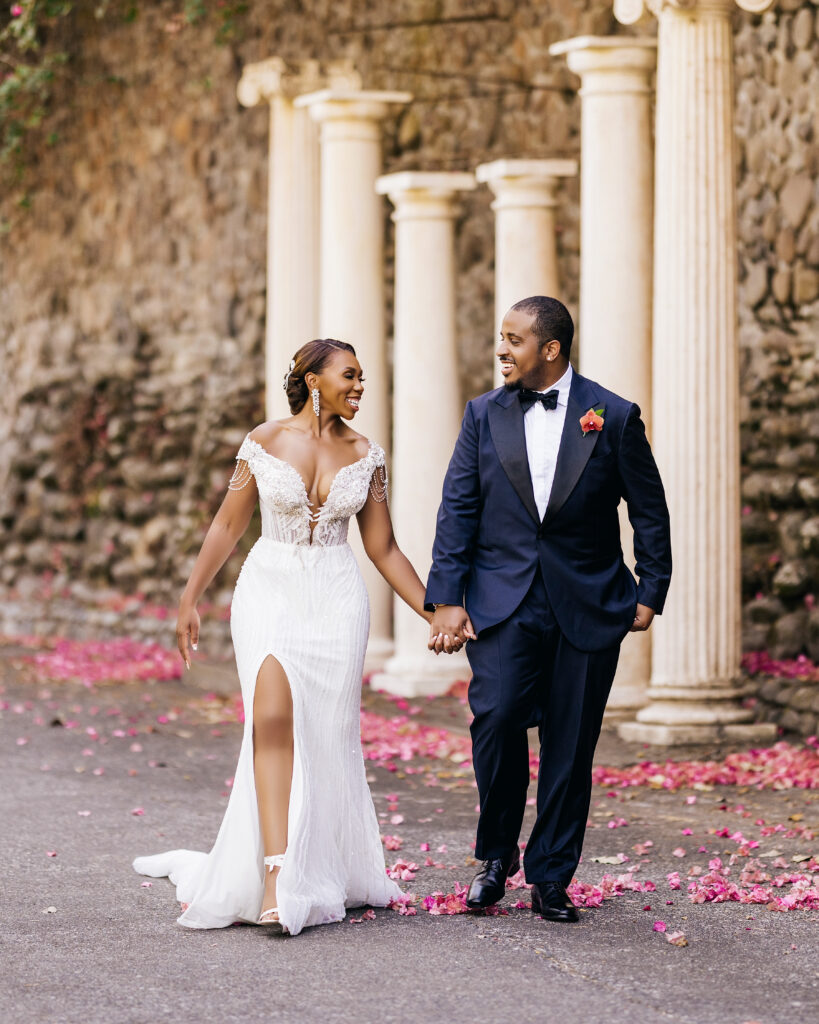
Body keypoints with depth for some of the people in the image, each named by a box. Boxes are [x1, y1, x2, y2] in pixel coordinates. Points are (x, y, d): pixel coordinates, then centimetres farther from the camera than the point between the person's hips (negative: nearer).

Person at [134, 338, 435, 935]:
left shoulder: (366, 456, 5)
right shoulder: (265, 442, -1)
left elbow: (383, 548, 9)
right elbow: (228, 526, 6)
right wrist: (190, 600, 6)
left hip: (336, 600, 2)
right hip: (270, 593, -2)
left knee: (329, 739, 2)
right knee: (274, 718, -20)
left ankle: (323, 875, 16)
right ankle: (276, 872, -25)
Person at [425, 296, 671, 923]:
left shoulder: (614, 417, 0)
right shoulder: (485, 414, 5)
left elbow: (650, 511, 6)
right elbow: (457, 511, 4)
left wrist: (650, 593, 1)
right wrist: (446, 599, -3)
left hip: (587, 606, 0)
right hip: (502, 603, 1)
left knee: (570, 746, 2)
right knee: (496, 720, -16)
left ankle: (551, 878, 14)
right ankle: (496, 857, 6)